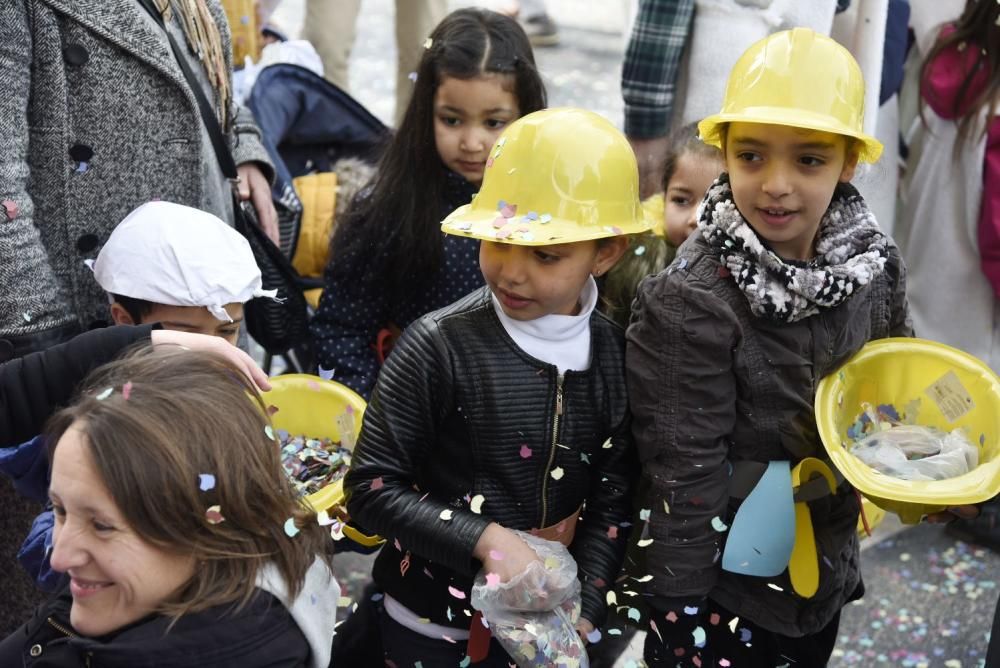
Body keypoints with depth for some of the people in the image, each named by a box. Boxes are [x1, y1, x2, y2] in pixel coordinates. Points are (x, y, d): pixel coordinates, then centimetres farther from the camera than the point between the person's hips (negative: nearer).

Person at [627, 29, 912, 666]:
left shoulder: (875, 262, -8)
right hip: (722, 586, -5)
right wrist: (677, 615, -16)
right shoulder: (690, 302, -25)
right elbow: (682, 476, -21)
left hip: (827, 568, 6)